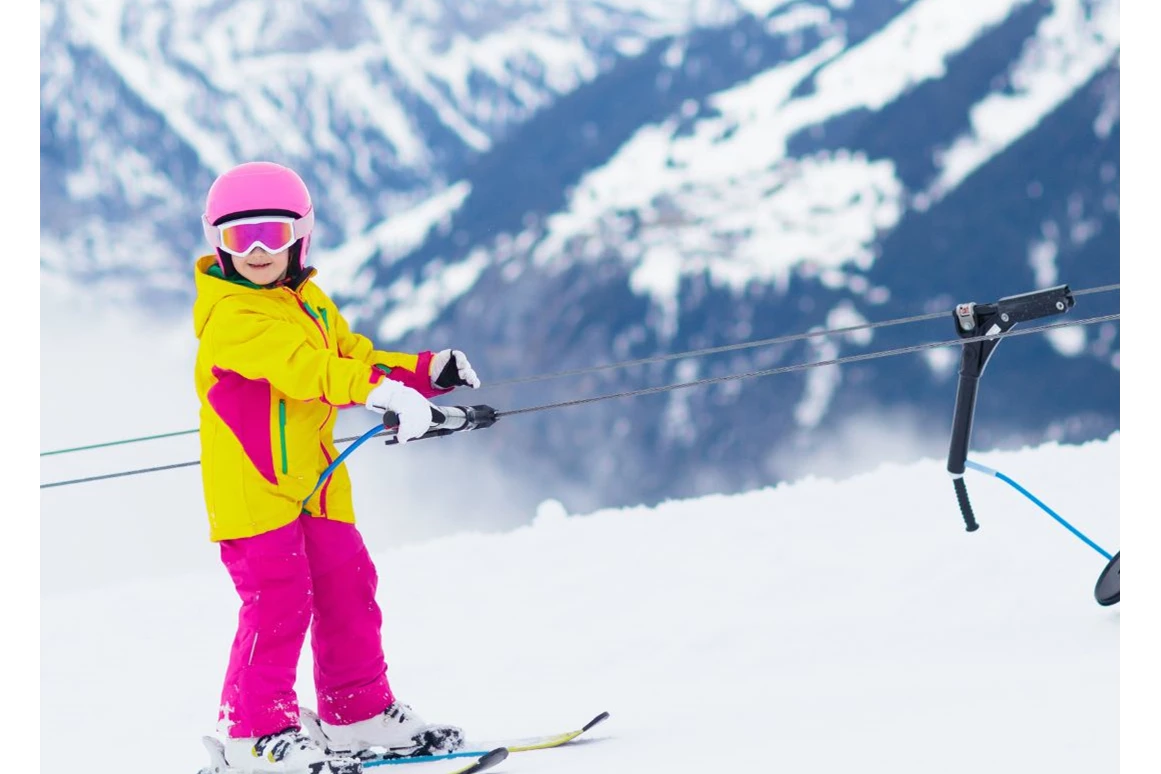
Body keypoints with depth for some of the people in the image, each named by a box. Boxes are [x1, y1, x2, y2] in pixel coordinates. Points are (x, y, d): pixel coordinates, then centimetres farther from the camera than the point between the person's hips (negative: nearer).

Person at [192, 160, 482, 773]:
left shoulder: (311, 302, 13)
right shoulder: (230, 316, -16)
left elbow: (355, 357, 17)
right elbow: (299, 365, -31)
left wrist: (427, 372, 1)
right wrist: (378, 390, -42)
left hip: (315, 481, 8)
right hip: (251, 486, -8)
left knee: (347, 590, 12)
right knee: (277, 601, -10)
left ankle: (359, 714, 24)